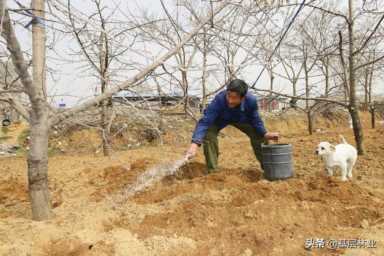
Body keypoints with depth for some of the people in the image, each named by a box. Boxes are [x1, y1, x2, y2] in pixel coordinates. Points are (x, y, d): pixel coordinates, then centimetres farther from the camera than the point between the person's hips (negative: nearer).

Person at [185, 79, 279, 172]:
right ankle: (213, 172, -11)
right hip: (219, 120, -2)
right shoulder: (219, 99, -42)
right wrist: (194, 144, -60)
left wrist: (265, 134, -30)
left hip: (241, 119, 2)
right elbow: (204, 122, -48)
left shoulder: (251, 100, -33)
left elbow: (255, 120, -15)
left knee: (258, 134, -10)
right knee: (208, 135, -28)